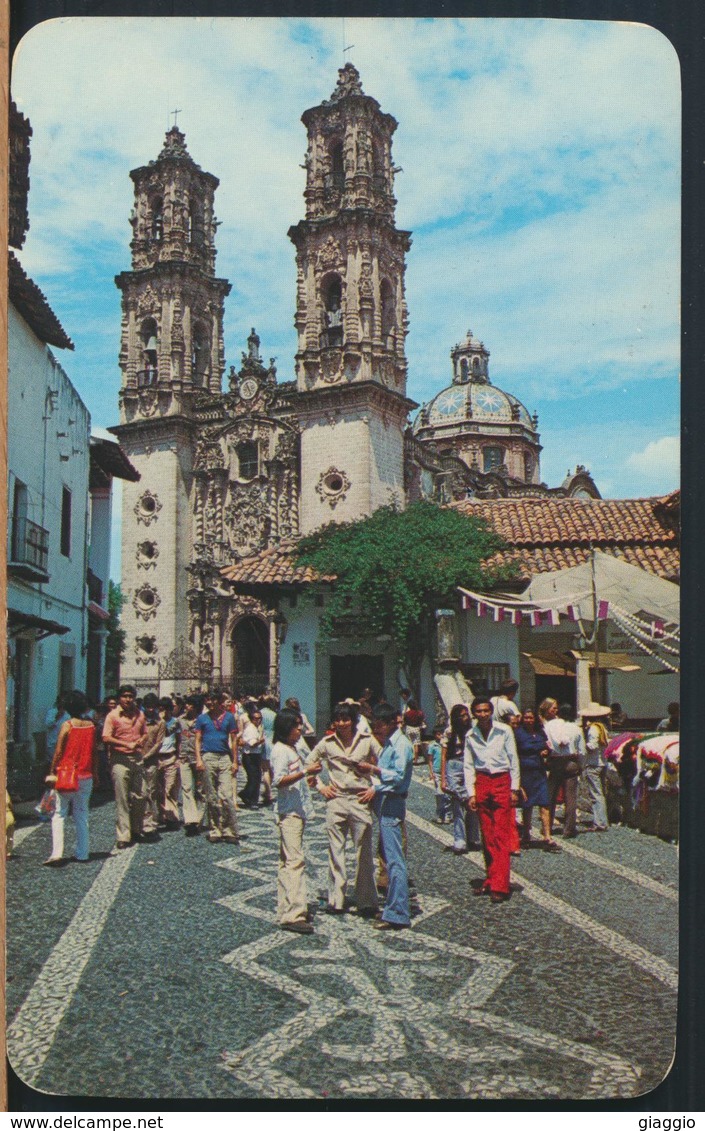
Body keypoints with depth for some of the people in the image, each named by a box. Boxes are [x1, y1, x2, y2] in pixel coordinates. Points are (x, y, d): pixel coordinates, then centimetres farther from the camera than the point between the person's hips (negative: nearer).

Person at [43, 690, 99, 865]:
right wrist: (95, 773, 15)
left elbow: (58, 752, -10)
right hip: (86, 778, 4)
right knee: (82, 816, 11)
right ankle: (82, 854, 11)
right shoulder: (91, 725, 3)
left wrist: (52, 772, -2)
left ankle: (57, 853, -9)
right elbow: (94, 753, 7)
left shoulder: (67, 725, -9)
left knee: (59, 815, 2)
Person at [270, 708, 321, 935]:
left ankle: (286, 910, 20)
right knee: (295, 860, -15)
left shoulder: (295, 748, 17)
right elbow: (279, 781, -24)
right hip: (289, 812, -10)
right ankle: (293, 915, -19)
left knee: (287, 861, 13)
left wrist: (310, 770, 16)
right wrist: (306, 771, -28)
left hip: (299, 811, 10)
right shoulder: (280, 750, -13)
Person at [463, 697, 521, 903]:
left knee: (501, 836, -7)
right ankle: (491, 880, 15)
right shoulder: (470, 736, 5)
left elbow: (514, 760, 2)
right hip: (481, 783, 3)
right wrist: (471, 793, 3)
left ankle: (500, 886, -8)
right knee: (487, 837, 7)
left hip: (502, 782, -3)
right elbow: (468, 766, 9)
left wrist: (514, 788, -2)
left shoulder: (504, 731, -3)